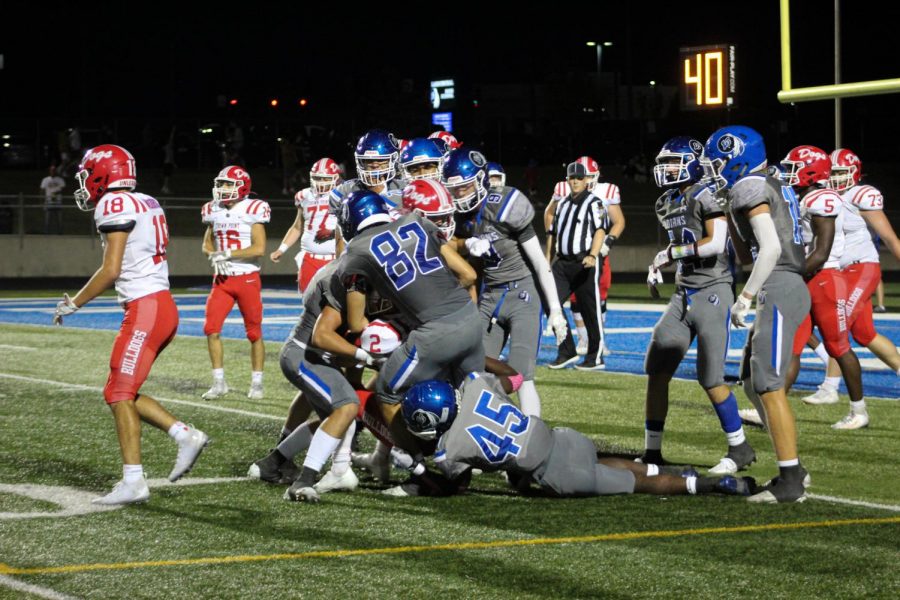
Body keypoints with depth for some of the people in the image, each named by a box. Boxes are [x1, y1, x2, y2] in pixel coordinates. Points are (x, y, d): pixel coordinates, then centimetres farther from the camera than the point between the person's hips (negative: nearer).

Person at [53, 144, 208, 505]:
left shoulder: (114, 206, -12)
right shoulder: (146, 204, 16)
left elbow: (111, 271, -15)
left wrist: (74, 304, -4)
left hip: (145, 309, -9)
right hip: (162, 305, 9)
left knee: (120, 393, -5)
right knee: (121, 392, 14)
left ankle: (133, 482, -6)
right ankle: (185, 436, 9)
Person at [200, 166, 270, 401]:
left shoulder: (252, 210, -10)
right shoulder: (214, 211, 6)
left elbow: (259, 248, -15)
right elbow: (207, 243, 20)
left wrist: (227, 254, -18)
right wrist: (214, 257, -2)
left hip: (247, 278, -4)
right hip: (222, 280, 5)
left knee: (254, 333, 4)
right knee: (211, 329, -6)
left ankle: (257, 383, 16)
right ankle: (219, 382, 4)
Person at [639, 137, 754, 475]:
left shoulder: (704, 196, -13)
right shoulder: (665, 204, 13)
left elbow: (715, 243, -23)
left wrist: (671, 252, -14)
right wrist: (662, 265, 7)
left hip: (712, 292, -8)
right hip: (683, 294, 8)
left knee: (710, 379, -7)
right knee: (657, 371, 4)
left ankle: (740, 450, 9)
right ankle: (652, 453, 12)